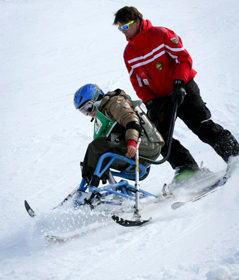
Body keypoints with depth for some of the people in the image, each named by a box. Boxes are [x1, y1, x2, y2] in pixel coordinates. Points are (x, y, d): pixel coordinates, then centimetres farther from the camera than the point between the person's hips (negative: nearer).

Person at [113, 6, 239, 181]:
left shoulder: (161, 35, -10)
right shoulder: (129, 53, 6)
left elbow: (184, 58, -11)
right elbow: (137, 82, 8)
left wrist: (178, 84, -21)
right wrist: (149, 103, -6)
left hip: (182, 90, -6)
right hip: (159, 99, 6)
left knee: (204, 128, -13)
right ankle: (187, 169, -5)